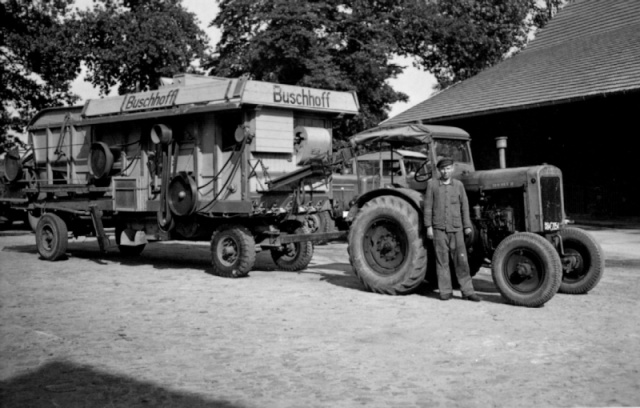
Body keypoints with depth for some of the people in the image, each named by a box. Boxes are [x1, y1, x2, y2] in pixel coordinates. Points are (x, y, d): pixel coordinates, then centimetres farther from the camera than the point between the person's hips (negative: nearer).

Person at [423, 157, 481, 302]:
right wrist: (428, 226, -2)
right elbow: (428, 206, 3)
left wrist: (467, 226, 6)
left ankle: (467, 291, 4)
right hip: (439, 228, -1)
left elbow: (464, 206, 10)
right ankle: (445, 291, 9)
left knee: (461, 259, 0)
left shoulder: (458, 185, 8)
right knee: (442, 260, 2)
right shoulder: (432, 184, 4)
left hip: (456, 228, 1)